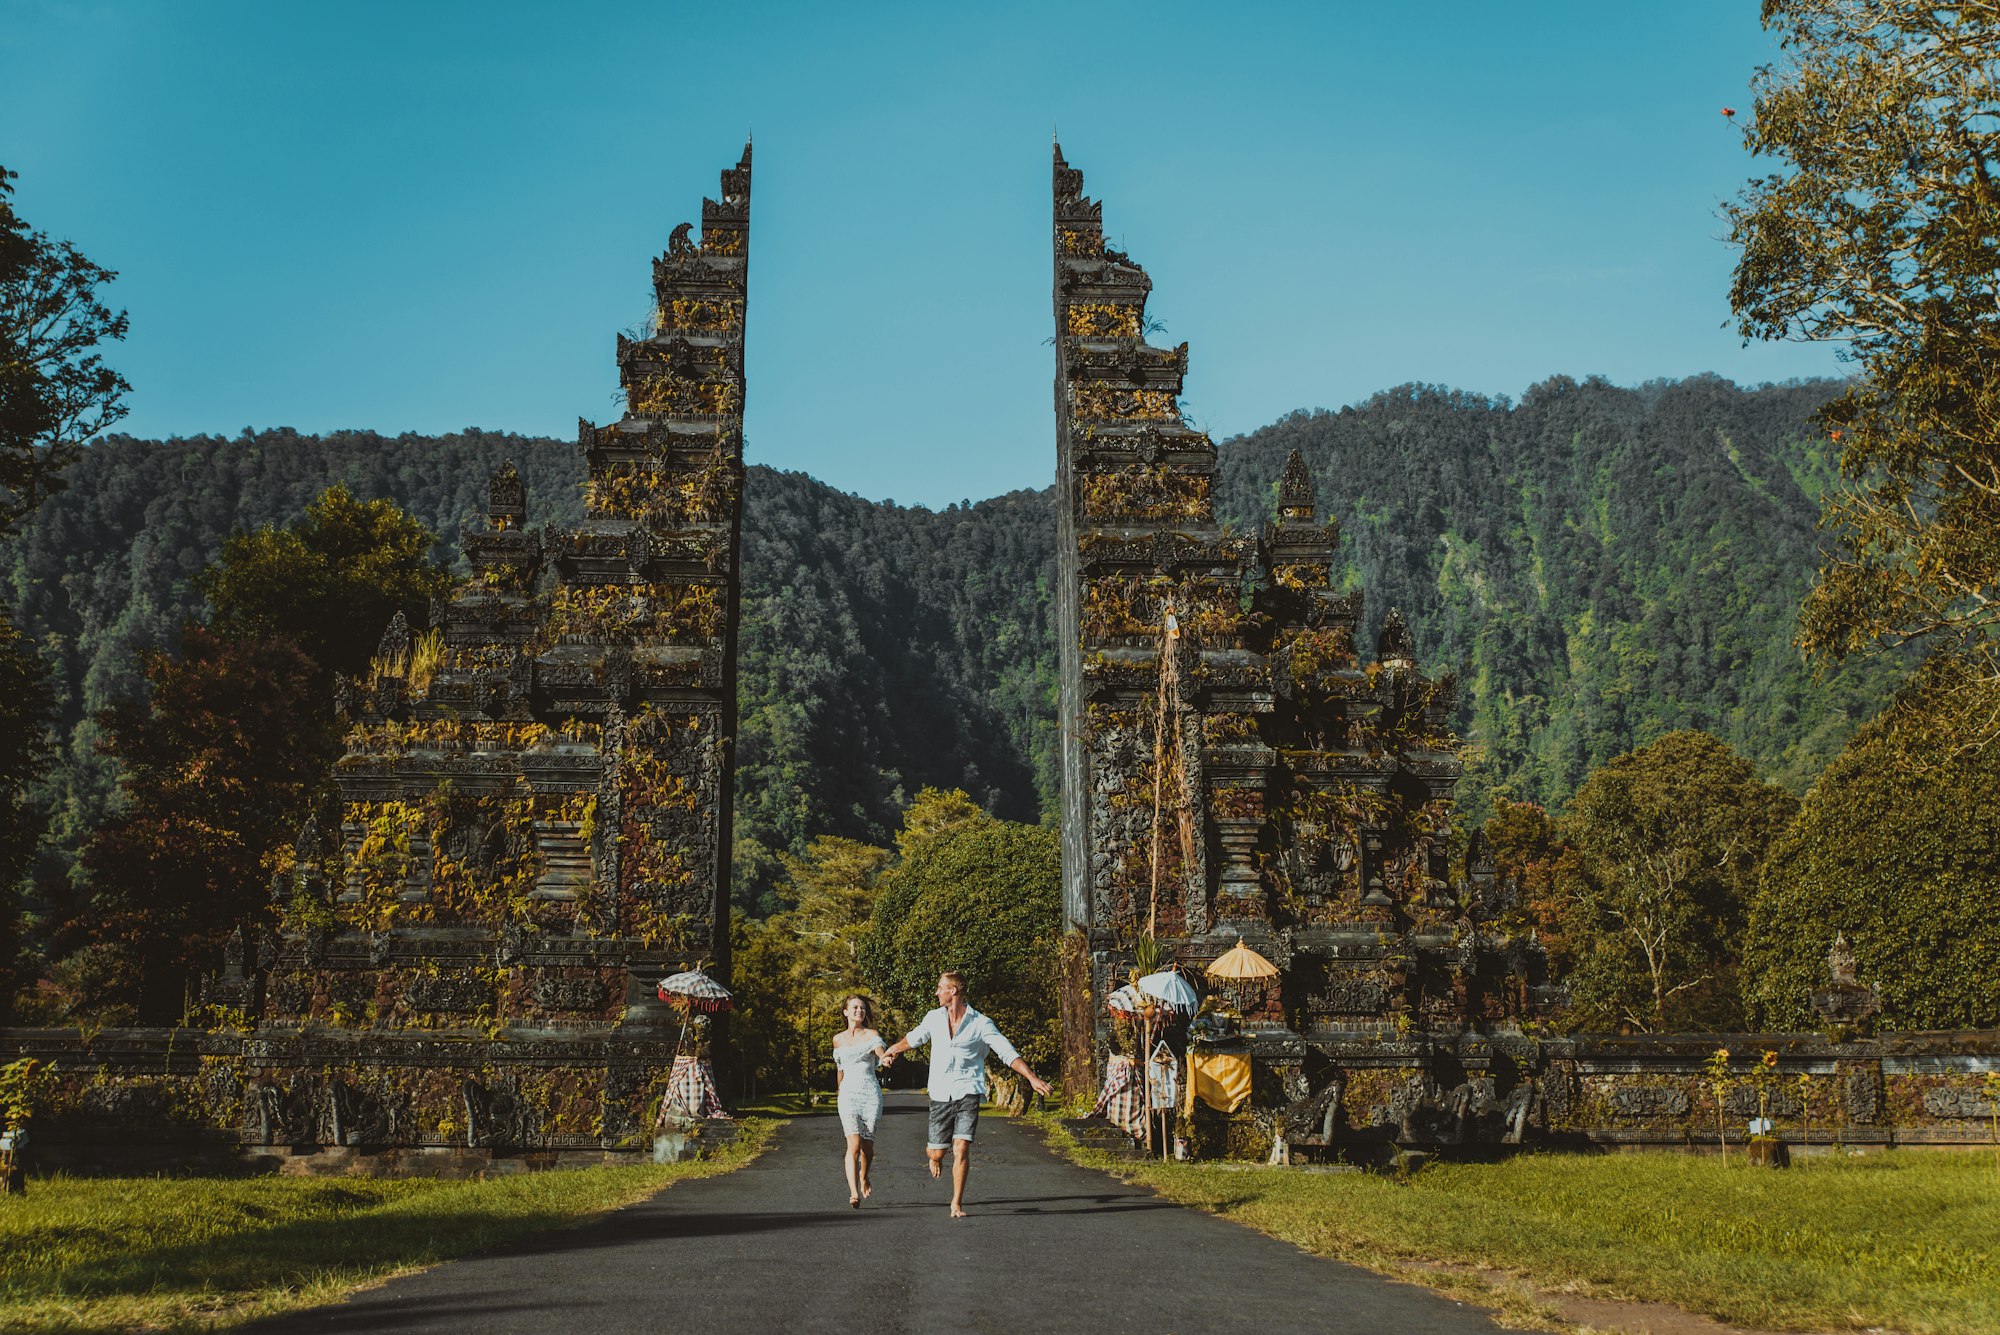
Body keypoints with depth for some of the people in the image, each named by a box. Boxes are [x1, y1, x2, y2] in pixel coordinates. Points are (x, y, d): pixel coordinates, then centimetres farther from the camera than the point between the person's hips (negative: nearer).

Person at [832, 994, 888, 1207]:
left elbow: (881, 1053, -17)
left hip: (871, 1093, 0)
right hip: (849, 1094, 0)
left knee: (867, 1144, 9)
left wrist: (886, 1059, -41)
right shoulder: (838, 1039, 10)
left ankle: (864, 1178, 39)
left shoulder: (871, 1035, 3)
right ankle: (854, 1193, -21)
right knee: (854, 1145, -15)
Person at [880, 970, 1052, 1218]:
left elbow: (1008, 1053, -6)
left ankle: (957, 1204, -1)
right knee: (937, 1152, 5)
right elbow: (912, 1038, 27)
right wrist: (890, 1052, 43)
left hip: (968, 1092, -3)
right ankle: (936, 1157, 44)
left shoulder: (981, 1023, -4)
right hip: (940, 1093, 3)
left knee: (961, 1148, -15)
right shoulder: (934, 1018, 6)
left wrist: (1031, 1077, -18)